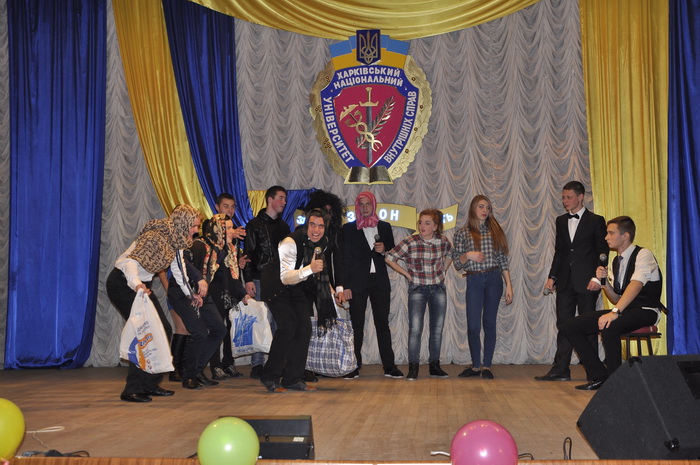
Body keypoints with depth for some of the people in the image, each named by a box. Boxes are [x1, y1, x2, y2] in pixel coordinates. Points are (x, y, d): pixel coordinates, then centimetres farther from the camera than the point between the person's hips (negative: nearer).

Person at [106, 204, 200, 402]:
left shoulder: (174, 238, 3)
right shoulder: (156, 236, -24)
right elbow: (131, 260, -34)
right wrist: (136, 284, -52)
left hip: (141, 285, 9)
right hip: (123, 283, -9)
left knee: (163, 330, 6)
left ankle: (150, 384, 17)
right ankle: (132, 390, -8)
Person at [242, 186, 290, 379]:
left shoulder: (283, 226, 17)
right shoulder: (255, 224, 1)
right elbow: (248, 253, -3)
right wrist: (248, 280, -12)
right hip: (261, 281, -5)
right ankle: (257, 365, -1)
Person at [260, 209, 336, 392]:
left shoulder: (323, 243, -6)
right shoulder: (290, 242, -30)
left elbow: (320, 270, 13)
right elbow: (285, 277, -39)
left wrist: (330, 289, 11)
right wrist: (310, 269, -52)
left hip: (299, 288, 7)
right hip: (278, 286, -7)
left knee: (304, 328, -5)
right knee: (287, 327, -22)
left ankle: (293, 379, 5)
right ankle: (270, 377, -9)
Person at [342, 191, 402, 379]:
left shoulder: (385, 227, 12)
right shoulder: (349, 229, 4)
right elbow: (345, 258, 0)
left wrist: (384, 250, -7)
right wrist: (345, 286, -7)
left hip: (380, 281, 2)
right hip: (357, 282, -2)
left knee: (383, 323, 3)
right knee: (357, 325, -1)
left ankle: (389, 366, 6)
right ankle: (354, 367, 4)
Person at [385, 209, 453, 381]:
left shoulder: (444, 242, 0)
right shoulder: (410, 242, -11)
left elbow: (449, 255, 23)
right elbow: (389, 258, -5)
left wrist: (442, 271, 10)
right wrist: (407, 274, -5)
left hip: (438, 288, 3)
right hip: (417, 289, -3)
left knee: (437, 328, 7)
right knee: (415, 328, -11)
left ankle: (434, 365, 18)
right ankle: (413, 367, -4)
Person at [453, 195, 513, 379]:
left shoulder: (495, 231, 8)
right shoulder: (463, 233, 5)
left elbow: (503, 260, 7)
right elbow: (457, 263, 6)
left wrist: (509, 285, 2)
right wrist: (468, 256, -14)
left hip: (494, 280, 1)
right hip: (474, 281, -1)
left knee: (490, 323, 2)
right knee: (473, 326, -3)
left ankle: (486, 366, 11)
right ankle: (475, 366, 13)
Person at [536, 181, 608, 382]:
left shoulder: (596, 221, -2)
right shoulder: (561, 221, 14)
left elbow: (603, 251, -4)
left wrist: (597, 277, -14)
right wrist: (552, 276, 8)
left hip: (586, 281, -5)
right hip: (565, 281, 5)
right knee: (564, 325, 5)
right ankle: (561, 370, 7)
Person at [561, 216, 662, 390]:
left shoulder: (643, 255, -10)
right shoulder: (616, 261, 14)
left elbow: (636, 286, -27)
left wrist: (615, 312, -39)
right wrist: (604, 281, -2)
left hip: (645, 311, -8)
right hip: (623, 311, 8)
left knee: (609, 327, -39)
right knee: (570, 327, -5)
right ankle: (598, 376, -1)